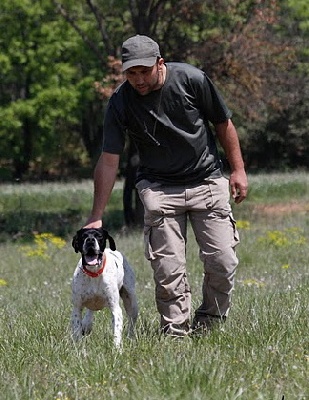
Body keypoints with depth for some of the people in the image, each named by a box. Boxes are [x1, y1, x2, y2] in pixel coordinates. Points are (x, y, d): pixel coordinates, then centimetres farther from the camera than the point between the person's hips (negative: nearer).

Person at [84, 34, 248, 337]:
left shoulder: (192, 80, -14)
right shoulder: (120, 102, -12)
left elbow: (223, 124, 2)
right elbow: (108, 161, -9)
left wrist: (238, 169, 3)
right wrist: (96, 217, -11)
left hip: (207, 181, 0)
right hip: (159, 187, 0)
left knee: (223, 262, -6)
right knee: (168, 269, -12)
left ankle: (208, 326, 14)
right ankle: (175, 333, -2)